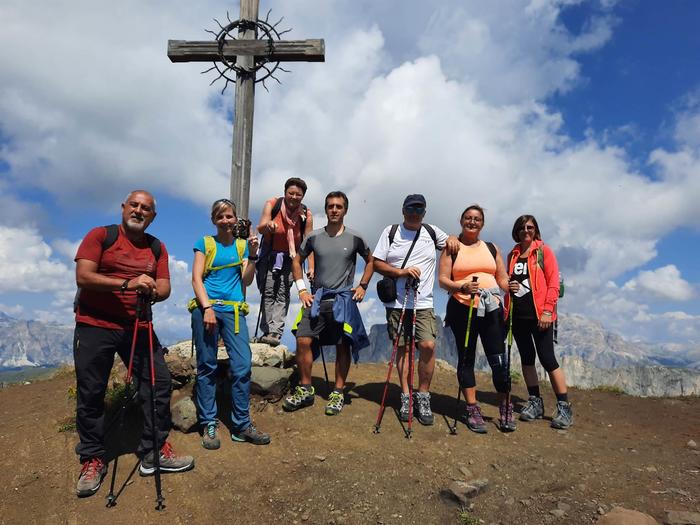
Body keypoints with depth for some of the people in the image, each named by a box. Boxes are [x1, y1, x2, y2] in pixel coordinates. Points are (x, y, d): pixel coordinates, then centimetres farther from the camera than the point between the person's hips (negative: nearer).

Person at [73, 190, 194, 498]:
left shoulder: (157, 248, 10)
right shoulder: (100, 236, -1)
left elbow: (164, 288, 3)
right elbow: (83, 277, -13)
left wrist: (152, 291, -22)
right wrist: (127, 283, -23)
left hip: (138, 327, 3)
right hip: (94, 326, -3)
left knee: (159, 382, -2)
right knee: (91, 393, 1)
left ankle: (154, 452, 12)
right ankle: (92, 461, 18)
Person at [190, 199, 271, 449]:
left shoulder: (242, 245, 15)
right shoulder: (205, 243, 8)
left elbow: (246, 280, 8)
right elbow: (196, 278, 0)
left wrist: (252, 255, -4)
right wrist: (207, 308, -12)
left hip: (234, 309, 2)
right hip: (206, 307, -2)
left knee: (242, 365, -6)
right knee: (207, 367, 2)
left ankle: (241, 425, 4)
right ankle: (209, 425, 11)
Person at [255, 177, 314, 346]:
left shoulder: (306, 215, -9)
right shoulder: (272, 204, -10)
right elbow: (260, 228, -18)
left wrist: (311, 267, -17)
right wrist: (268, 225, -43)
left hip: (290, 258, 0)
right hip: (270, 255, 0)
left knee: (282, 294, -9)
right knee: (268, 292, -3)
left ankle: (275, 332, -14)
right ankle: (266, 331, 1)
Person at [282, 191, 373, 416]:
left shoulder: (354, 238, 0)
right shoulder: (314, 237, 4)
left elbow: (370, 261, 14)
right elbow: (297, 261, 14)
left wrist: (362, 286, 3)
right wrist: (302, 289, 4)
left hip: (343, 298, -1)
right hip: (317, 298, 1)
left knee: (343, 346, 2)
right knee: (303, 341, -8)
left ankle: (338, 393, 15)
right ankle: (305, 390, 7)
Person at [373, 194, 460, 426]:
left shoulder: (432, 232, 11)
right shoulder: (390, 232, 6)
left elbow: (450, 244, 29)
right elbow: (377, 263, 2)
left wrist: (452, 239, 5)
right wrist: (400, 272, -13)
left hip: (424, 304, 1)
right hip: (396, 302, 0)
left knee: (428, 345, -12)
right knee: (402, 348, 4)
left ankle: (423, 397, 5)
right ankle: (406, 397, 16)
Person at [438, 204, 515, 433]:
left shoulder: (492, 248, 17)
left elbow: (502, 278, 16)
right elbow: (443, 280, -3)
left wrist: (510, 288, -7)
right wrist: (462, 287, -22)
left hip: (491, 309, 2)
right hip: (462, 309, -2)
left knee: (499, 359, -3)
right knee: (466, 358, 4)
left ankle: (505, 409, 12)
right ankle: (472, 409, 14)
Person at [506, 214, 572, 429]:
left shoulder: (544, 251, -1)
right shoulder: (512, 254, 13)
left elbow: (553, 282, -7)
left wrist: (548, 310, -15)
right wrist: (508, 286, -1)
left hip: (539, 314, -5)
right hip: (518, 314, 5)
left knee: (547, 358, -7)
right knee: (526, 357, 8)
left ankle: (564, 406, 3)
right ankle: (535, 402, 18)